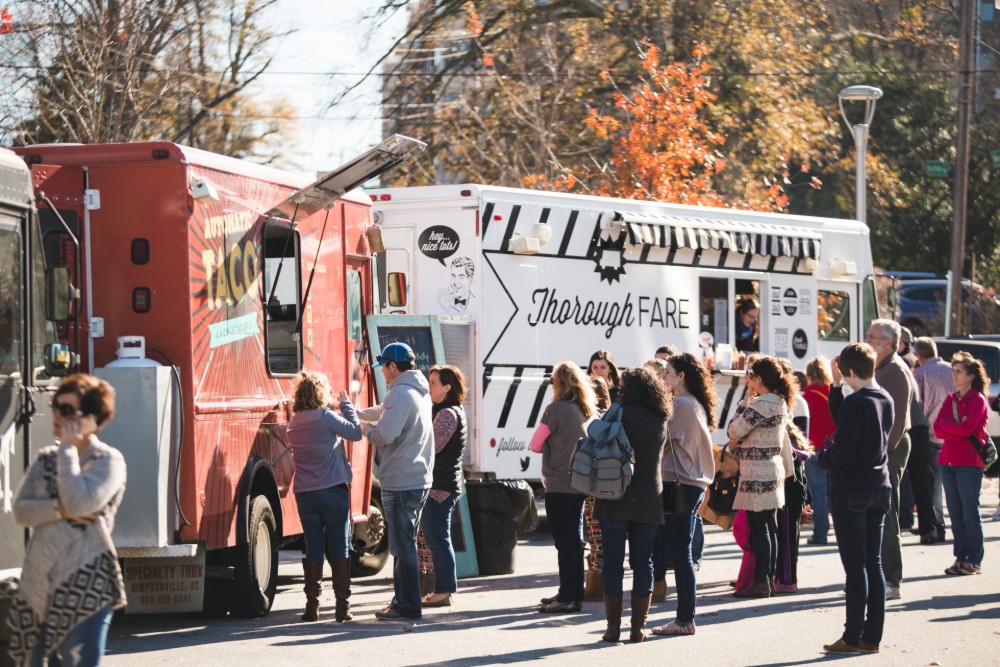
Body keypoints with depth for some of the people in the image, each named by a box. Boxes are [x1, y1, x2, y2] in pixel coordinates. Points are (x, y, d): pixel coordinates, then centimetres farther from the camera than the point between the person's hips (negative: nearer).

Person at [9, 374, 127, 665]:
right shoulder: (46, 460, 13)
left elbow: (80, 502, -21)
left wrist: (68, 449, -11)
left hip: (86, 589, -6)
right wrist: (60, 509, -15)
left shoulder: (109, 461, -4)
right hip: (40, 584, 6)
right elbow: (20, 511, 2)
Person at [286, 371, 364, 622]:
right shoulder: (325, 417, -11)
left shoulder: (294, 422, 7)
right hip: (333, 491, -4)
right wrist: (346, 404, 4)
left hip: (305, 494, 4)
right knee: (338, 549, 2)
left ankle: (312, 604, 3)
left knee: (313, 549, 7)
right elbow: (355, 432, -8)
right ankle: (342, 606, 2)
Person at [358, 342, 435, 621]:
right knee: (405, 544, 17)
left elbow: (385, 434, -22)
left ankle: (407, 606, -3)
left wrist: (366, 429, -3)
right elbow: (385, 412, 30)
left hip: (400, 482, -10)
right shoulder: (419, 393, 16)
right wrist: (356, 412, 26)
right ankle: (403, 601, 22)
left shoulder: (400, 394, -16)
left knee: (403, 546, -5)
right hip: (419, 479, 10)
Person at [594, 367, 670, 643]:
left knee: (613, 562, 1)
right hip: (649, 500, 3)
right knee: (643, 562, 7)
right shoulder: (661, 420, 6)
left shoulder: (618, 414, -7)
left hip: (616, 499, -3)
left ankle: (613, 626, 0)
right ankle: (638, 626, 5)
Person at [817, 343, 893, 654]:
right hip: (879, 487, 8)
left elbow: (843, 450, -22)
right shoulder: (886, 400, 8)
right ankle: (872, 636, 11)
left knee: (855, 566, -5)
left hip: (850, 491, -8)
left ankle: (852, 637, -1)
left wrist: (822, 457, -1)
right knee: (874, 564, 10)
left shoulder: (855, 402, -18)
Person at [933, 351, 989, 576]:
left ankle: (974, 561, 2)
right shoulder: (951, 399, 14)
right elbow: (938, 429, 4)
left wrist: (946, 424, -4)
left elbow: (966, 429, -18)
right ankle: (960, 558, 13)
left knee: (970, 513, -3)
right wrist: (957, 428, -11)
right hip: (948, 461, 6)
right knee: (955, 513, 8)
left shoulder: (978, 401, -6)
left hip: (970, 463, -6)